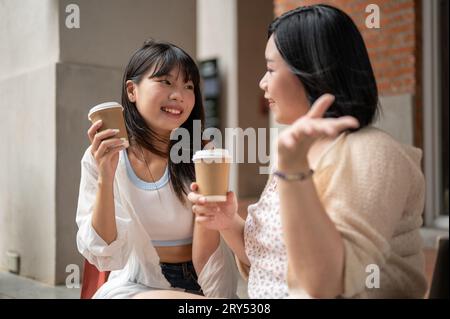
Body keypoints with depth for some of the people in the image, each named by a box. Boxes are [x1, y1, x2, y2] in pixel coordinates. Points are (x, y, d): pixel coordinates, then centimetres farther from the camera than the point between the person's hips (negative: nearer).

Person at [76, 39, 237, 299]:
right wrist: (106, 179, -25)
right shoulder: (101, 159, -8)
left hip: (197, 286, 1)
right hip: (136, 283, 0)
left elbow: (206, 266, -11)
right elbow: (105, 256, -14)